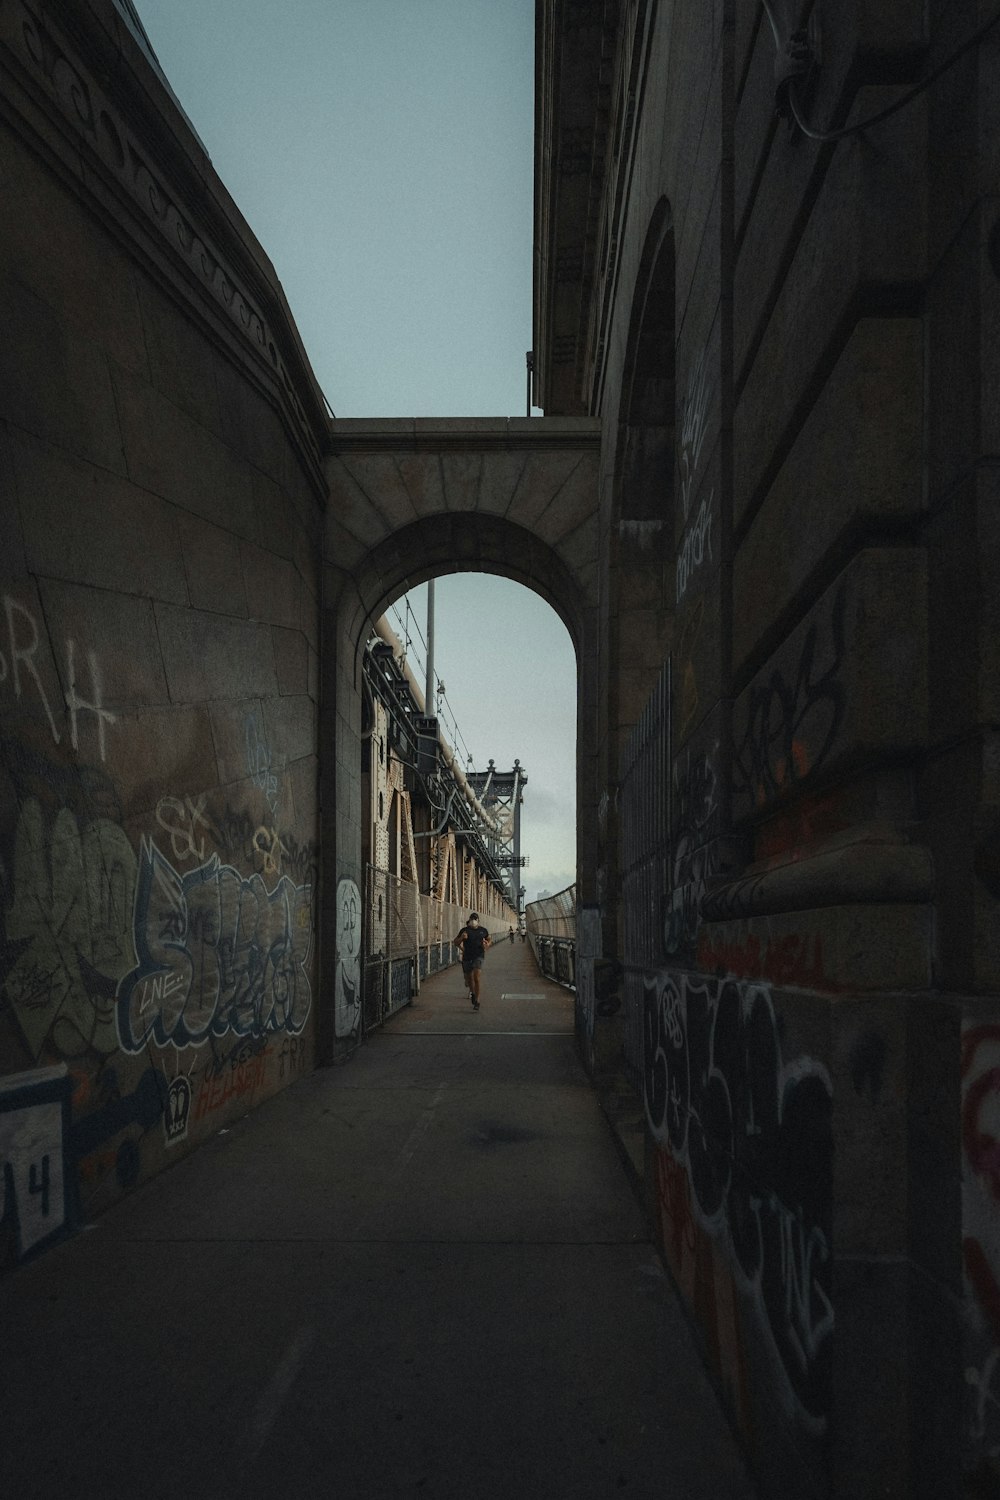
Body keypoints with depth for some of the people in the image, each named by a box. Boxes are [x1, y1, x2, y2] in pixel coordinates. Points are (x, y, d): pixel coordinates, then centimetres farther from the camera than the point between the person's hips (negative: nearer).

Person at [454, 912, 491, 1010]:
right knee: (469, 979, 12)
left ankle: (477, 1001, -12)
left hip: (478, 957, -1)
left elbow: (488, 939, 24)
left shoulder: (483, 930, 5)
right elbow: (456, 943, 1)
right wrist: (461, 938, -18)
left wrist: (487, 945, 3)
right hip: (467, 958, 1)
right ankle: (472, 993, 45)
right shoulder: (465, 930, 0)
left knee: (476, 978, -17)